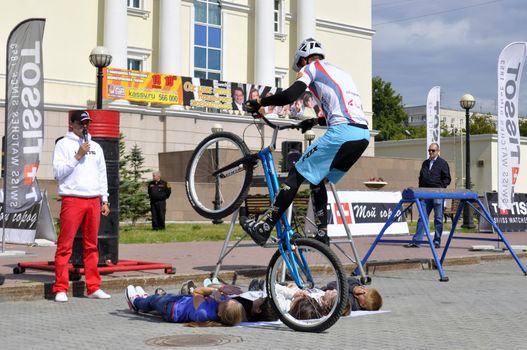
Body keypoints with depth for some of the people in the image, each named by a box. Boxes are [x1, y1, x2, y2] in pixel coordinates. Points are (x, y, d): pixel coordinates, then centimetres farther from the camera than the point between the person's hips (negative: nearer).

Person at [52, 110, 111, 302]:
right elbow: (58, 172, -6)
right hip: (72, 200, -5)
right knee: (65, 245, -5)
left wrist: (104, 200, 13)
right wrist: (77, 156, -11)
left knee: (91, 246, 8)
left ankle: (93, 287, 11)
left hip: (93, 201, 5)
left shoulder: (96, 147, 18)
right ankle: (61, 289, -2)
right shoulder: (63, 144, 3)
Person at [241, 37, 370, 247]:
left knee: (297, 174, -2)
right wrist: (315, 121, 49)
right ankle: (322, 234, 17)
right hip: (363, 135, 8)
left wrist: (259, 102, 6)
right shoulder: (340, 72, 32)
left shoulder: (311, 67, 9)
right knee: (316, 178, 20)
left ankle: (264, 228, -2)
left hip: (342, 133, -8)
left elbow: (289, 95, -7)